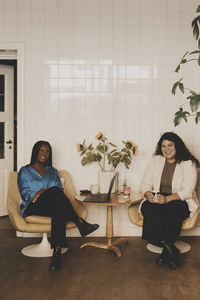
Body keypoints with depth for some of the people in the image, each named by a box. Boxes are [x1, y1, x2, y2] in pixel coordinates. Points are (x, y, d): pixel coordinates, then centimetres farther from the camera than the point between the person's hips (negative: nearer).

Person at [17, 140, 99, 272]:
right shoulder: (25, 171, 15)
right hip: (33, 207, -3)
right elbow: (25, 194, 0)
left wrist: (42, 192, -12)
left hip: (53, 206, 3)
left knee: (58, 211, -38)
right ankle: (80, 223, -38)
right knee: (54, 191, -35)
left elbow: (61, 190, 11)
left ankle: (57, 251, -47)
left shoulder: (53, 171, 26)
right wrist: (48, 192, -17)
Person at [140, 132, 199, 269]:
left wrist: (167, 199, -28)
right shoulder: (155, 161, 11)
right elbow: (145, 183, 9)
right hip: (156, 199, 4)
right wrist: (149, 194, -16)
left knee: (170, 211, -38)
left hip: (180, 202, -3)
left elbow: (187, 191, -12)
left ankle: (166, 251, -18)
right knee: (147, 208, -32)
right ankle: (171, 250, -23)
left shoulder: (188, 164, -2)